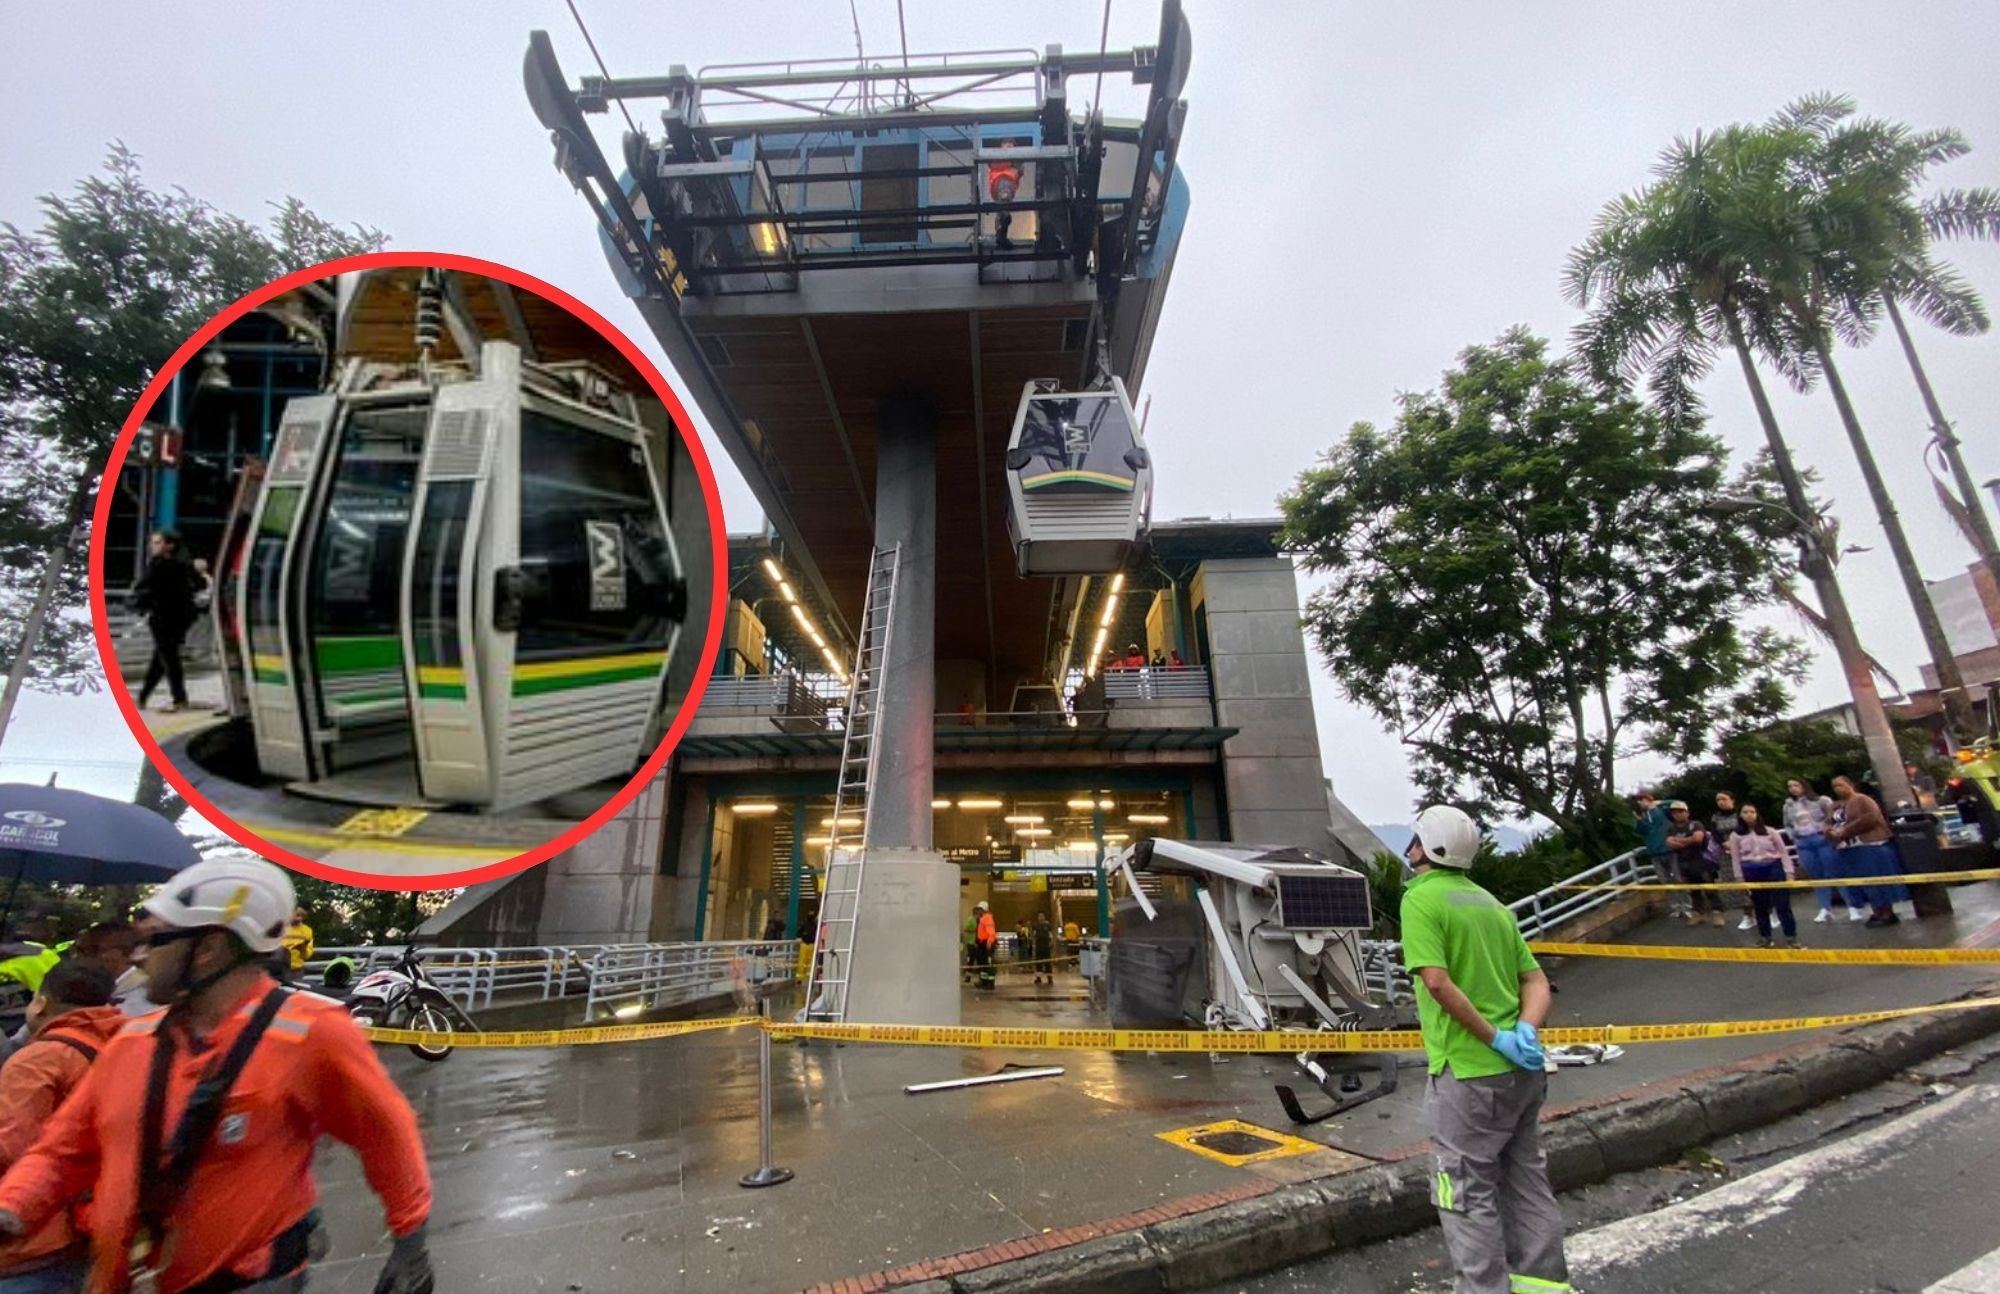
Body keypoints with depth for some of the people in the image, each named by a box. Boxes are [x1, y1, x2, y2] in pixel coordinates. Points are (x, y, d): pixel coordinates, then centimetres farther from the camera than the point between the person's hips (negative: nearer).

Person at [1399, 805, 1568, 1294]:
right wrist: (1525, 1031, -7)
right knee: (1526, 1182, 20)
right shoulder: (1490, 902, 12)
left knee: (1468, 1194, 7)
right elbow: (1537, 981, 7)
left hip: (1469, 1072, -8)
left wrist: (1496, 1038, -14)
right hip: (1522, 1070, 8)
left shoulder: (1421, 898, -13)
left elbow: (1437, 982, -23)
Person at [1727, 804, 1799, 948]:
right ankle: (1764, 937, 19)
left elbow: (1783, 852, 4)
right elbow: (1735, 859, 4)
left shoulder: (1769, 831, 4)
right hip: (1752, 872, 1)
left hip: (1773, 868, -1)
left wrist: (1788, 873, -3)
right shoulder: (1735, 836, 3)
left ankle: (1791, 937, 8)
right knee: (1760, 906, 9)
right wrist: (1740, 880, 2)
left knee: (1782, 903, -1)